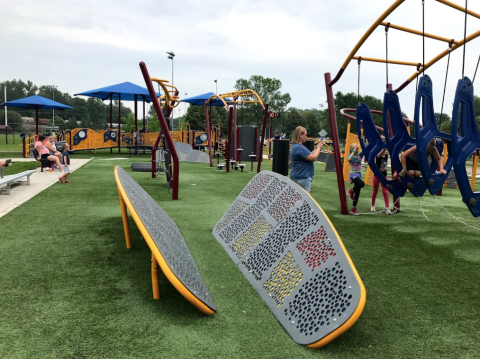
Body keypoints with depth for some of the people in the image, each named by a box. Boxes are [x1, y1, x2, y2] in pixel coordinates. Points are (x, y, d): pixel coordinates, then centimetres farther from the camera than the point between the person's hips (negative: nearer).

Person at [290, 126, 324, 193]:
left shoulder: (295, 146, 14)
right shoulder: (299, 148, -19)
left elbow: (309, 156, 19)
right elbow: (313, 158, -19)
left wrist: (316, 149, 9)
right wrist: (318, 147, -4)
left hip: (297, 177, 11)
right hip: (302, 178, -11)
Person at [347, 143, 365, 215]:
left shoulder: (359, 155, 6)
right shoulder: (350, 156, -7)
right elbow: (349, 159, -31)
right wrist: (354, 151, -24)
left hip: (359, 174, 6)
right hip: (353, 174, -6)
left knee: (357, 193, 7)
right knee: (362, 184, -34)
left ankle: (354, 209, 17)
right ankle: (351, 190, -5)